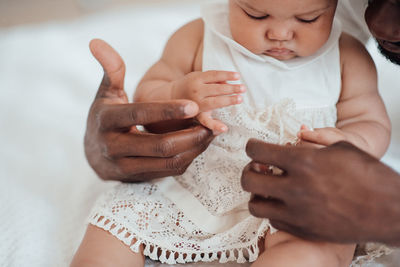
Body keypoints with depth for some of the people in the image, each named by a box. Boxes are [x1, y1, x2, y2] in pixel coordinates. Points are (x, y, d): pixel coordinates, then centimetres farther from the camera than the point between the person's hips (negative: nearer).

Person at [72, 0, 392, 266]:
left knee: (325, 241, -33)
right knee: (113, 223, -12)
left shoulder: (348, 59, -3)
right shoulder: (198, 40, -3)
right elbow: (146, 101, 2)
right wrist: (179, 95, -23)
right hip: (191, 181, 2)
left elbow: (373, 124, 2)